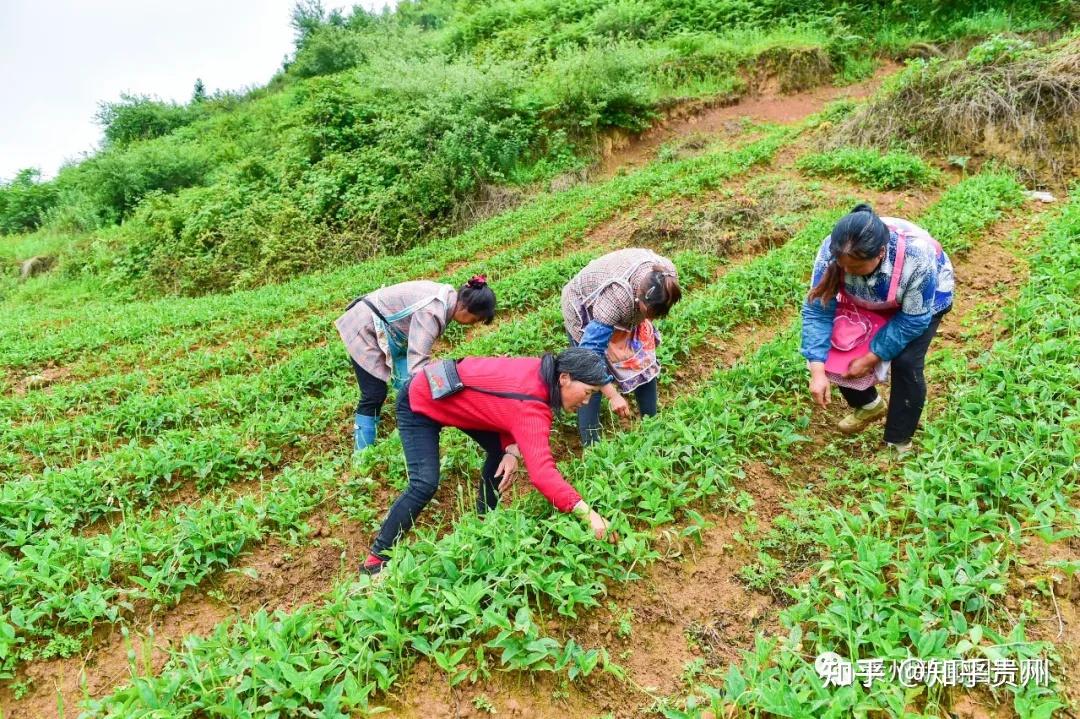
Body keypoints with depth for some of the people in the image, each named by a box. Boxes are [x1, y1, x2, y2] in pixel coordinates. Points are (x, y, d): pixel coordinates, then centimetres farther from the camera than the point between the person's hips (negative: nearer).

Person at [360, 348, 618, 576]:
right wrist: (587, 513, -48)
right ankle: (377, 559, -1)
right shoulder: (530, 408, -36)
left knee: (499, 450, 8)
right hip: (419, 402, -9)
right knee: (425, 485, -16)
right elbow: (542, 473, -46)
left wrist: (512, 450, -17)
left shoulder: (542, 372, -11)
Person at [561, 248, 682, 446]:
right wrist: (613, 395, -38)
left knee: (646, 362, 5)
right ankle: (590, 444, 4)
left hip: (628, 309, 6)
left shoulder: (667, 275, -28)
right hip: (585, 309, -6)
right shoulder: (617, 298, -46)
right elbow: (590, 351, -40)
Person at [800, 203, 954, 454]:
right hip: (868, 299, 4)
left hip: (924, 299, -3)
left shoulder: (916, 257, -43)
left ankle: (899, 442, 0)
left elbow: (913, 320, -28)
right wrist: (817, 371, -33)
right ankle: (868, 405, 22)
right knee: (837, 348, -9)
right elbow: (817, 310, -28)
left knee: (905, 362, -21)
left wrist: (871, 358, -25)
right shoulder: (832, 250, -35)